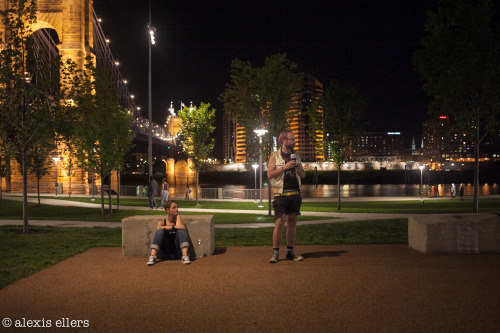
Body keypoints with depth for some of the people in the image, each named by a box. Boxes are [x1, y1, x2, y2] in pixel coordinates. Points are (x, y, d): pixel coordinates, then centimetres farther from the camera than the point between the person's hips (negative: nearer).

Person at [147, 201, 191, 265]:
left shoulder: (178, 217, 6)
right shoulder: (161, 222, 7)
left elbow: (182, 227, -15)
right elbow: (159, 228, -16)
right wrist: (171, 227, -14)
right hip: (164, 253, 0)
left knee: (181, 231, -20)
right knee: (160, 231, -20)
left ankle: (185, 256, -35)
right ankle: (152, 257, -34)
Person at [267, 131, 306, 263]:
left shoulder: (296, 156, 16)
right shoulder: (275, 156, 1)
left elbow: (303, 175, 19)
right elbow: (270, 174, -9)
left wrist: (299, 170, -3)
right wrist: (284, 167, -16)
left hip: (295, 194, 5)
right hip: (281, 194, -5)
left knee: (292, 223, 7)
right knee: (279, 223, -9)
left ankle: (290, 252, 15)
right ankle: (275, 253, -1)